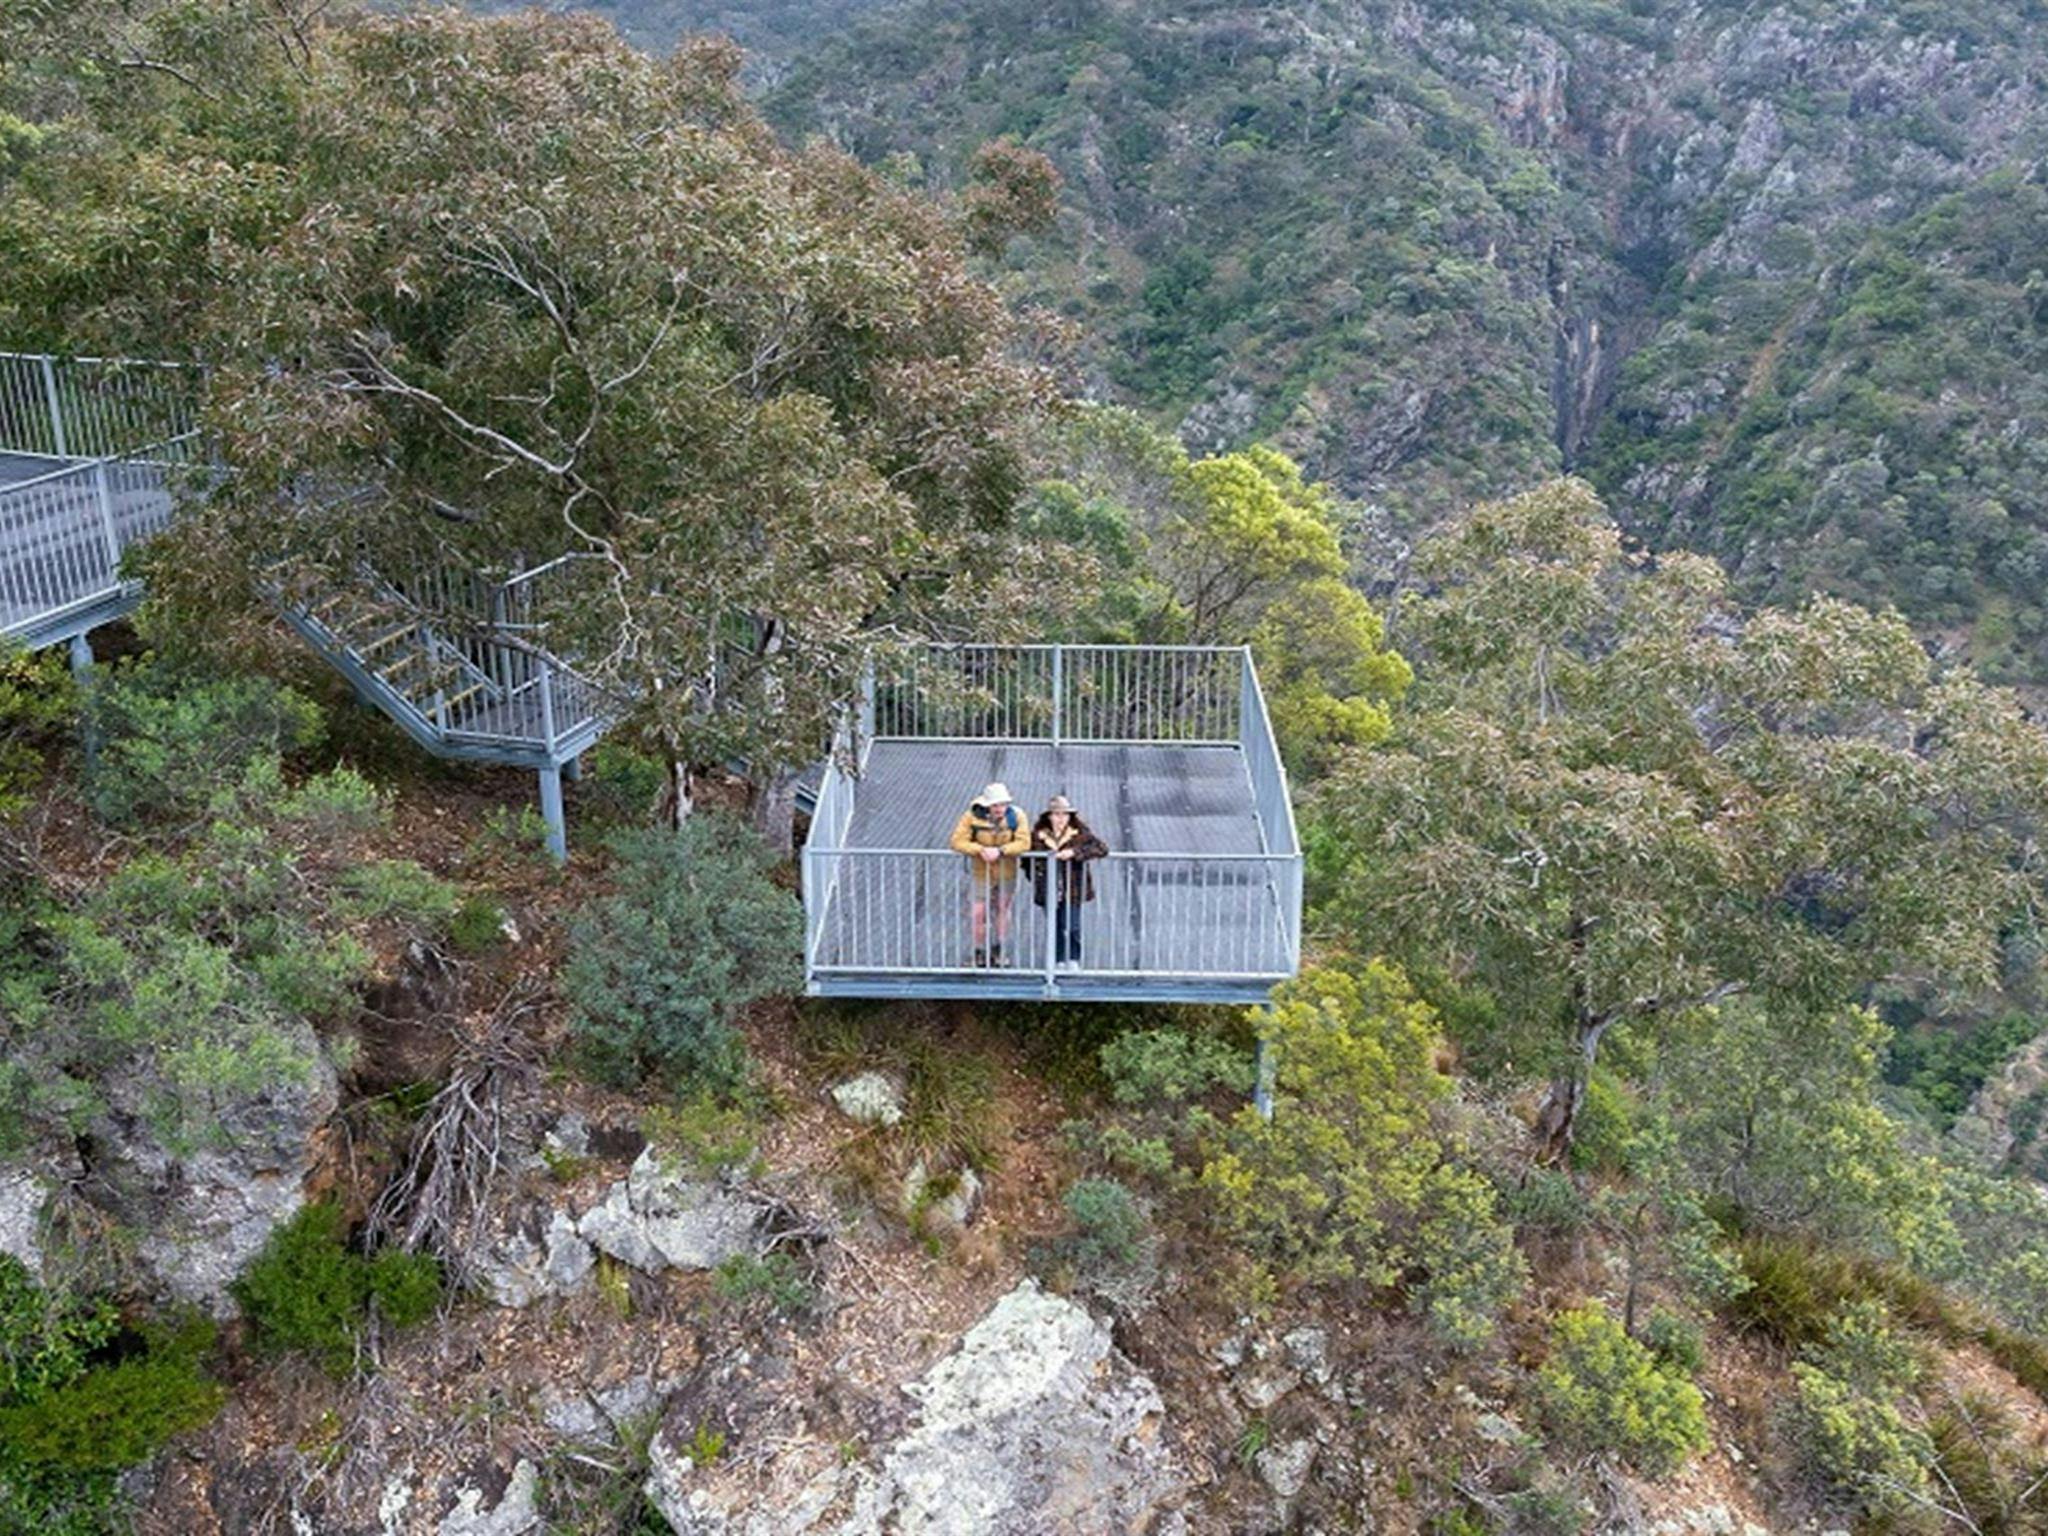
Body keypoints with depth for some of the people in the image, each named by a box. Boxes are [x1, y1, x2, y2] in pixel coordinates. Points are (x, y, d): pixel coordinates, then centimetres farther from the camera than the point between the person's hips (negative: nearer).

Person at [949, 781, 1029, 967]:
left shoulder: (1016, 816, -14)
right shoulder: (973, 817, -16)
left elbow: (1024, 843, -21)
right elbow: (958, 841, -16)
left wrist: (1000, 851, -33)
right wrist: (980, 850, -30)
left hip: (1006, 873, 1)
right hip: (981, 873, -1)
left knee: (1002, 908, 16)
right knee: (979, 913, -2)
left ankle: (998, 950, 33)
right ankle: (979, 951, 18)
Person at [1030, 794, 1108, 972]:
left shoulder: (1079, 834, -6)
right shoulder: (1038, 835, -2)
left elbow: (1101, 847, -19)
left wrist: (1074, 852, -28)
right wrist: (1036, 877, -3)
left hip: (1073, 890, -2)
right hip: (1049, 891, 2)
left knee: (1072, 927, -6)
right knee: (1055, 928, 9)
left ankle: (1074, 961, 12)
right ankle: (1059, 962, 23)